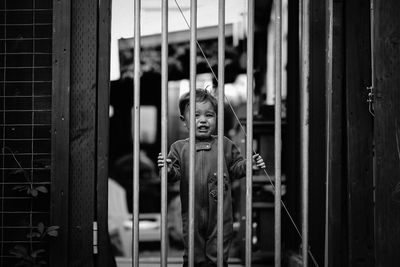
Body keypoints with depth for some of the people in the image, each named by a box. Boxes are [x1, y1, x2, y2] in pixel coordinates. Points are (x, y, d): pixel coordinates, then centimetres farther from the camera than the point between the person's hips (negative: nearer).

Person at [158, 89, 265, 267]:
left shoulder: (225, 145, 5)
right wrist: (169, 170, -26)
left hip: (220, 214, 0)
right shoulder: (179, 148, 2)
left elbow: (236, 167, 7)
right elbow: (176, 173, -4)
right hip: (192, 214, 0)